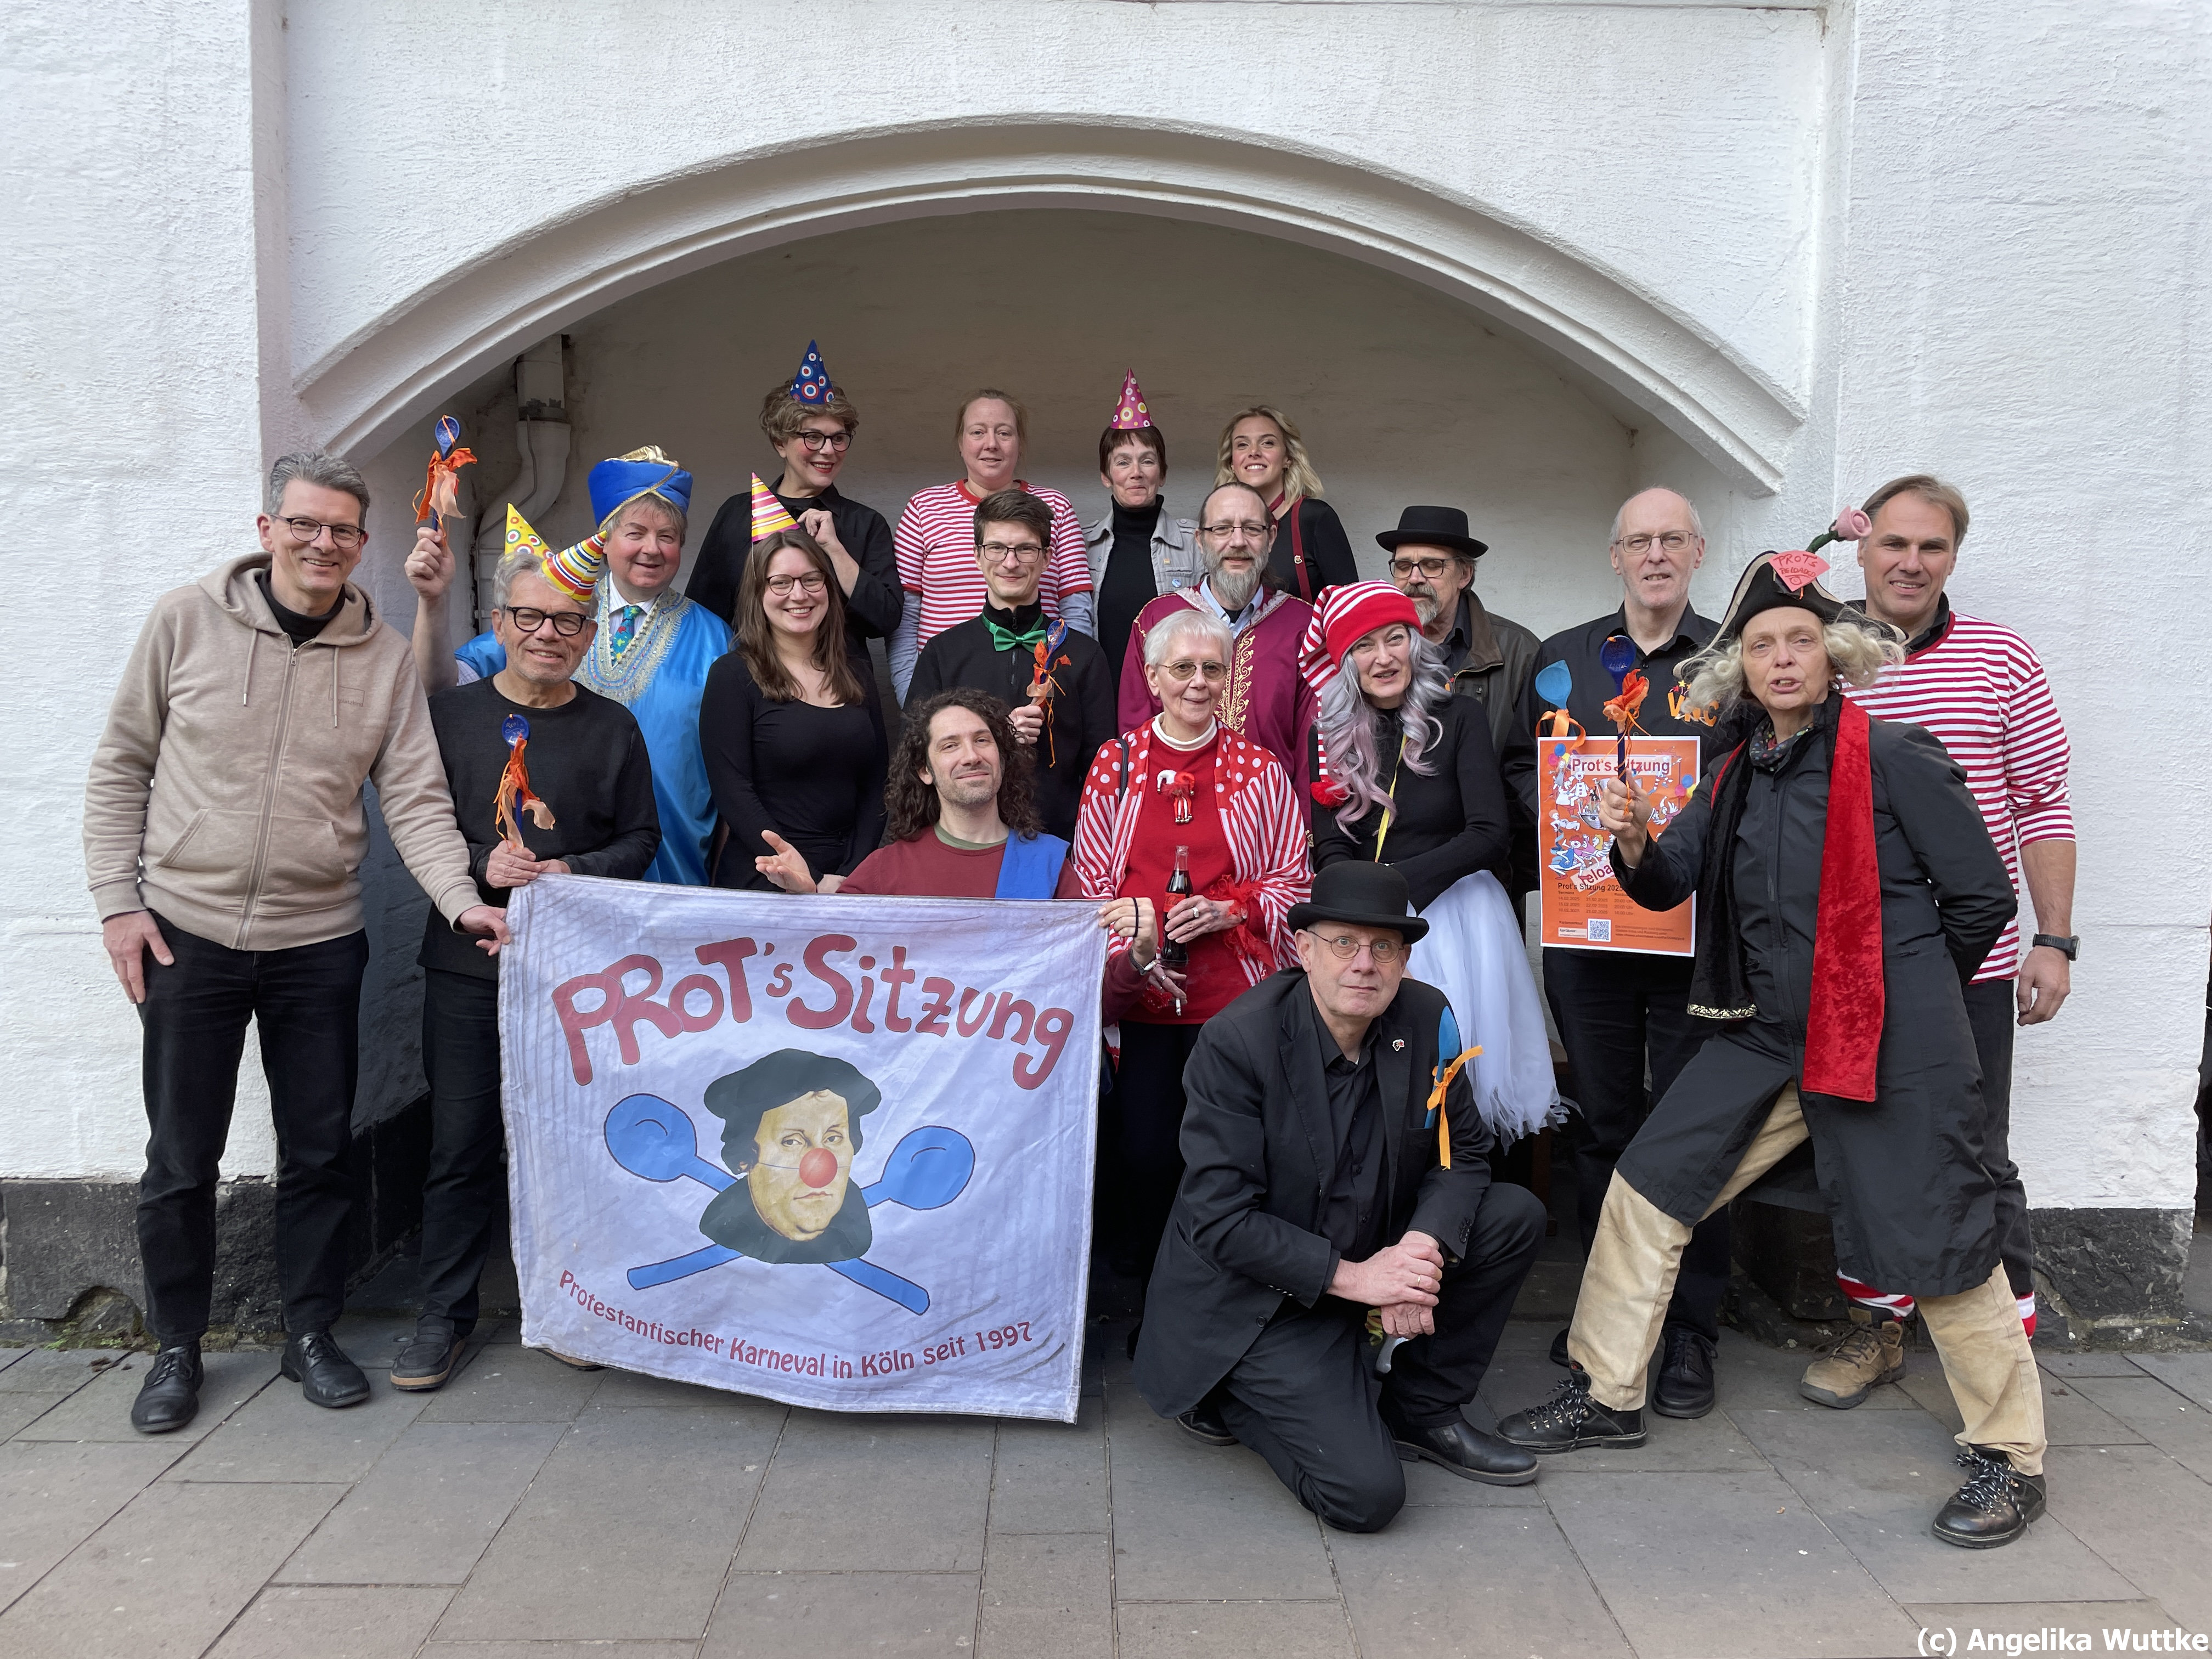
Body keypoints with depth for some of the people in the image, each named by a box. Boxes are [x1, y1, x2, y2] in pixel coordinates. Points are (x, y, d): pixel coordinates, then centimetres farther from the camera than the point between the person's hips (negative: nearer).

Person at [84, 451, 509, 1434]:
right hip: (186, 935, -1)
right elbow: (120, 770, 3)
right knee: (181, 1159, 9)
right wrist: (118, 899, -3)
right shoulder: (187, 621, -3)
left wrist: (461, 900, -18)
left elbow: (416, 798, -4)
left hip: (319, 945, 1)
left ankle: (310, 1334, 27)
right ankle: (176, 1348, 28)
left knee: (320, 1153, 10)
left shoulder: (384, 658, 0)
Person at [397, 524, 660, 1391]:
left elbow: (641, 838, 6)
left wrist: (575, 873, -11)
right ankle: (444, 1314, 18)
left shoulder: (612, 727, 4)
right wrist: (481, 863, -12)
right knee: (461, 1141, 5)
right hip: (467, 962, 0)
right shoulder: (452, 713, 5)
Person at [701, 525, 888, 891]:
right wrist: (813, 884, -15)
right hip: (764, 883, -4)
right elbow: (732, 793, -9)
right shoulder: (732, 676, -2)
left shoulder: (855, 674, 12)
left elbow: (874, 786, 9)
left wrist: (850, 876, -5)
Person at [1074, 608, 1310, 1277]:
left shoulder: (1259, 770, 6)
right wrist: (1130, 946, -4)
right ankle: (1128, 1272, 26)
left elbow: (1295, 880, 7)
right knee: (1141, 1146, 3)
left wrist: (1228, 910, -10)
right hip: (1138, 989, 1)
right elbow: (1090, 883, 9)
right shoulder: (1114, 763, 7)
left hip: (1234, 991, 0)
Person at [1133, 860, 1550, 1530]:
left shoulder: (1426, 1018, -6)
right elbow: (1218, 1220, -23)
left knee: (1516, 1216, -8)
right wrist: (1351, 1275, -25)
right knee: (1366, 1494, -18)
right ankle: (1227, 1396, 10)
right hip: (1260, 1297, -6)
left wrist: (1421, 1246, -19)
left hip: (1374, 1258, 7)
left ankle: (1420, 1411, 9)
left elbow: (1461, 1150, 1)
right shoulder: (1238, 1040, -23)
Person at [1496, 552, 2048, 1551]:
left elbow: (1982, 896, -4)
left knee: (1935, 1241, 0)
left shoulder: (1894, 757, -10)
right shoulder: (1737, 777, 9)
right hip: (1766, 1035, 6)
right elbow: (1667, 884, 4)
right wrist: (1635, 842, -17)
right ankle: (1606, 1394, 21)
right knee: (1648, 1184, 6)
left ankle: (2010, 1458, 24)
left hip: (1889, 1044, -6)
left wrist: (1904, 994, 6)